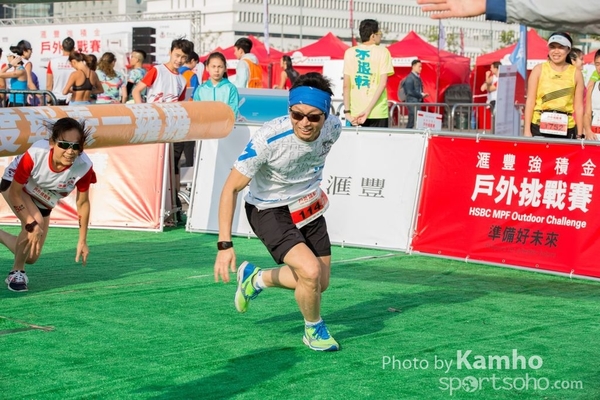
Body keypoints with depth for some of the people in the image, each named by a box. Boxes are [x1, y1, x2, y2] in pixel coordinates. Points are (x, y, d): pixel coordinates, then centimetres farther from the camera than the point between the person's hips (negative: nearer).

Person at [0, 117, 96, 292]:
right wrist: (31, 224, -34)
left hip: (43, 202, 4)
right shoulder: (36, 154, -41)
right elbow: (14, 192, -28)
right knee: (35, 222, -32)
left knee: (31, 257, 7)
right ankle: (17, 272, -8)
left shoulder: (84, 167, -35)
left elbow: (83, 203, -18)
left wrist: (82, 241, -14)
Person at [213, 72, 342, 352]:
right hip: (270, 211, -6)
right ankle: (314, 330, 8)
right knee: (310, 272, -24)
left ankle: (256, 279, 37)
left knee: (320, 283, 11)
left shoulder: (333, 128, -19)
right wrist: (224, 244, -29)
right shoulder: (268, 139, -33)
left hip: (308, 207, 6)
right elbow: (231, 189, -25)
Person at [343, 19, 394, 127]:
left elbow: (346, 85, 0)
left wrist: (347, 111, 0)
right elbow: (383, 83, -10)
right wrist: (368, 110, -12)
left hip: (355, 112, 2)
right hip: (378, 112, -2)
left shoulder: (350, 52, 5)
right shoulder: (383, 52, -1)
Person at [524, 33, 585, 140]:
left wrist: (579, 135, 3)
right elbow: (530, 101, 3)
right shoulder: (539, 69, 5)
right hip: (539, 127, 0)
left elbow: (578, 106, 6)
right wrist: (527, 130, -4)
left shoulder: (575, 73, 7)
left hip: (566, 130, 1)